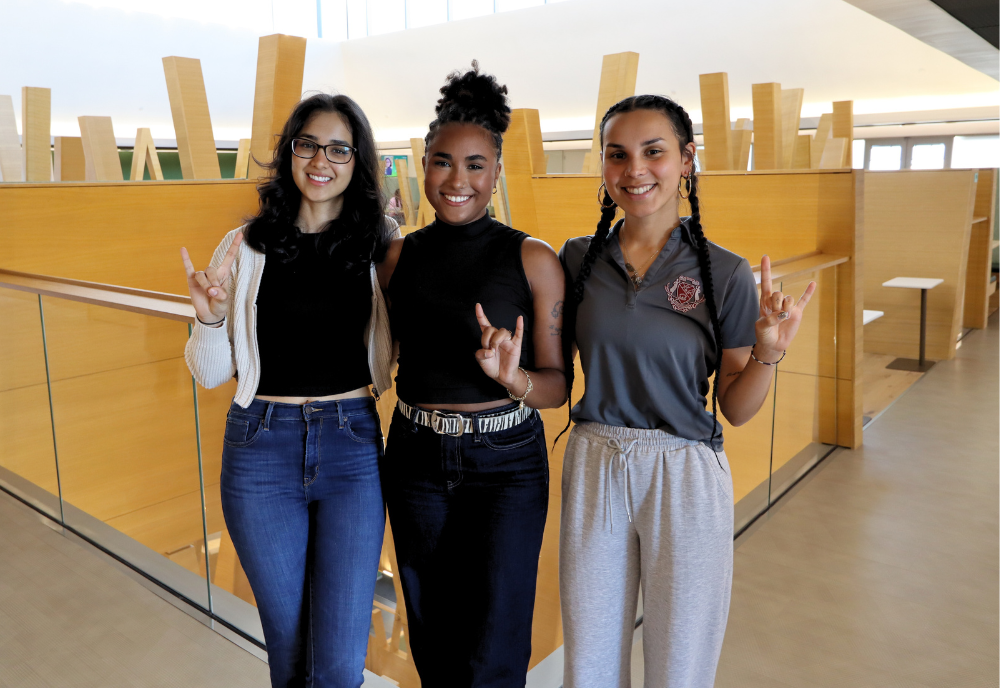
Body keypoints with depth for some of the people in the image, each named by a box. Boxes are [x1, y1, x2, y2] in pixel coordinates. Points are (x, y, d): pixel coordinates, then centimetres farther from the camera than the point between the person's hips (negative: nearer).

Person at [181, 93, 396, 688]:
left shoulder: (381, 245, 2)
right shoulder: (247, 247, 3)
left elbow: (400, 350, 8)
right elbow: (211, 373, 5)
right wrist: (211, 317, -14)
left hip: (353, 446, 0)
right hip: (262, 448, 1)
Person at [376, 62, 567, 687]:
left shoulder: (533, 259, -7)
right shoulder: (398, 255, 2)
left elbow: (559, 385, -7)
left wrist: (512, 378, -25)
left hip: (506, 462, -3)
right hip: (416, 459, 3)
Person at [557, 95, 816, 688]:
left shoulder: (725, 273, -8)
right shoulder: (579, 258, -1)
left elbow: (735, 409, -3)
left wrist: (769, 350, -20)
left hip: (685, 480, -2)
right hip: (594, 468, 2)